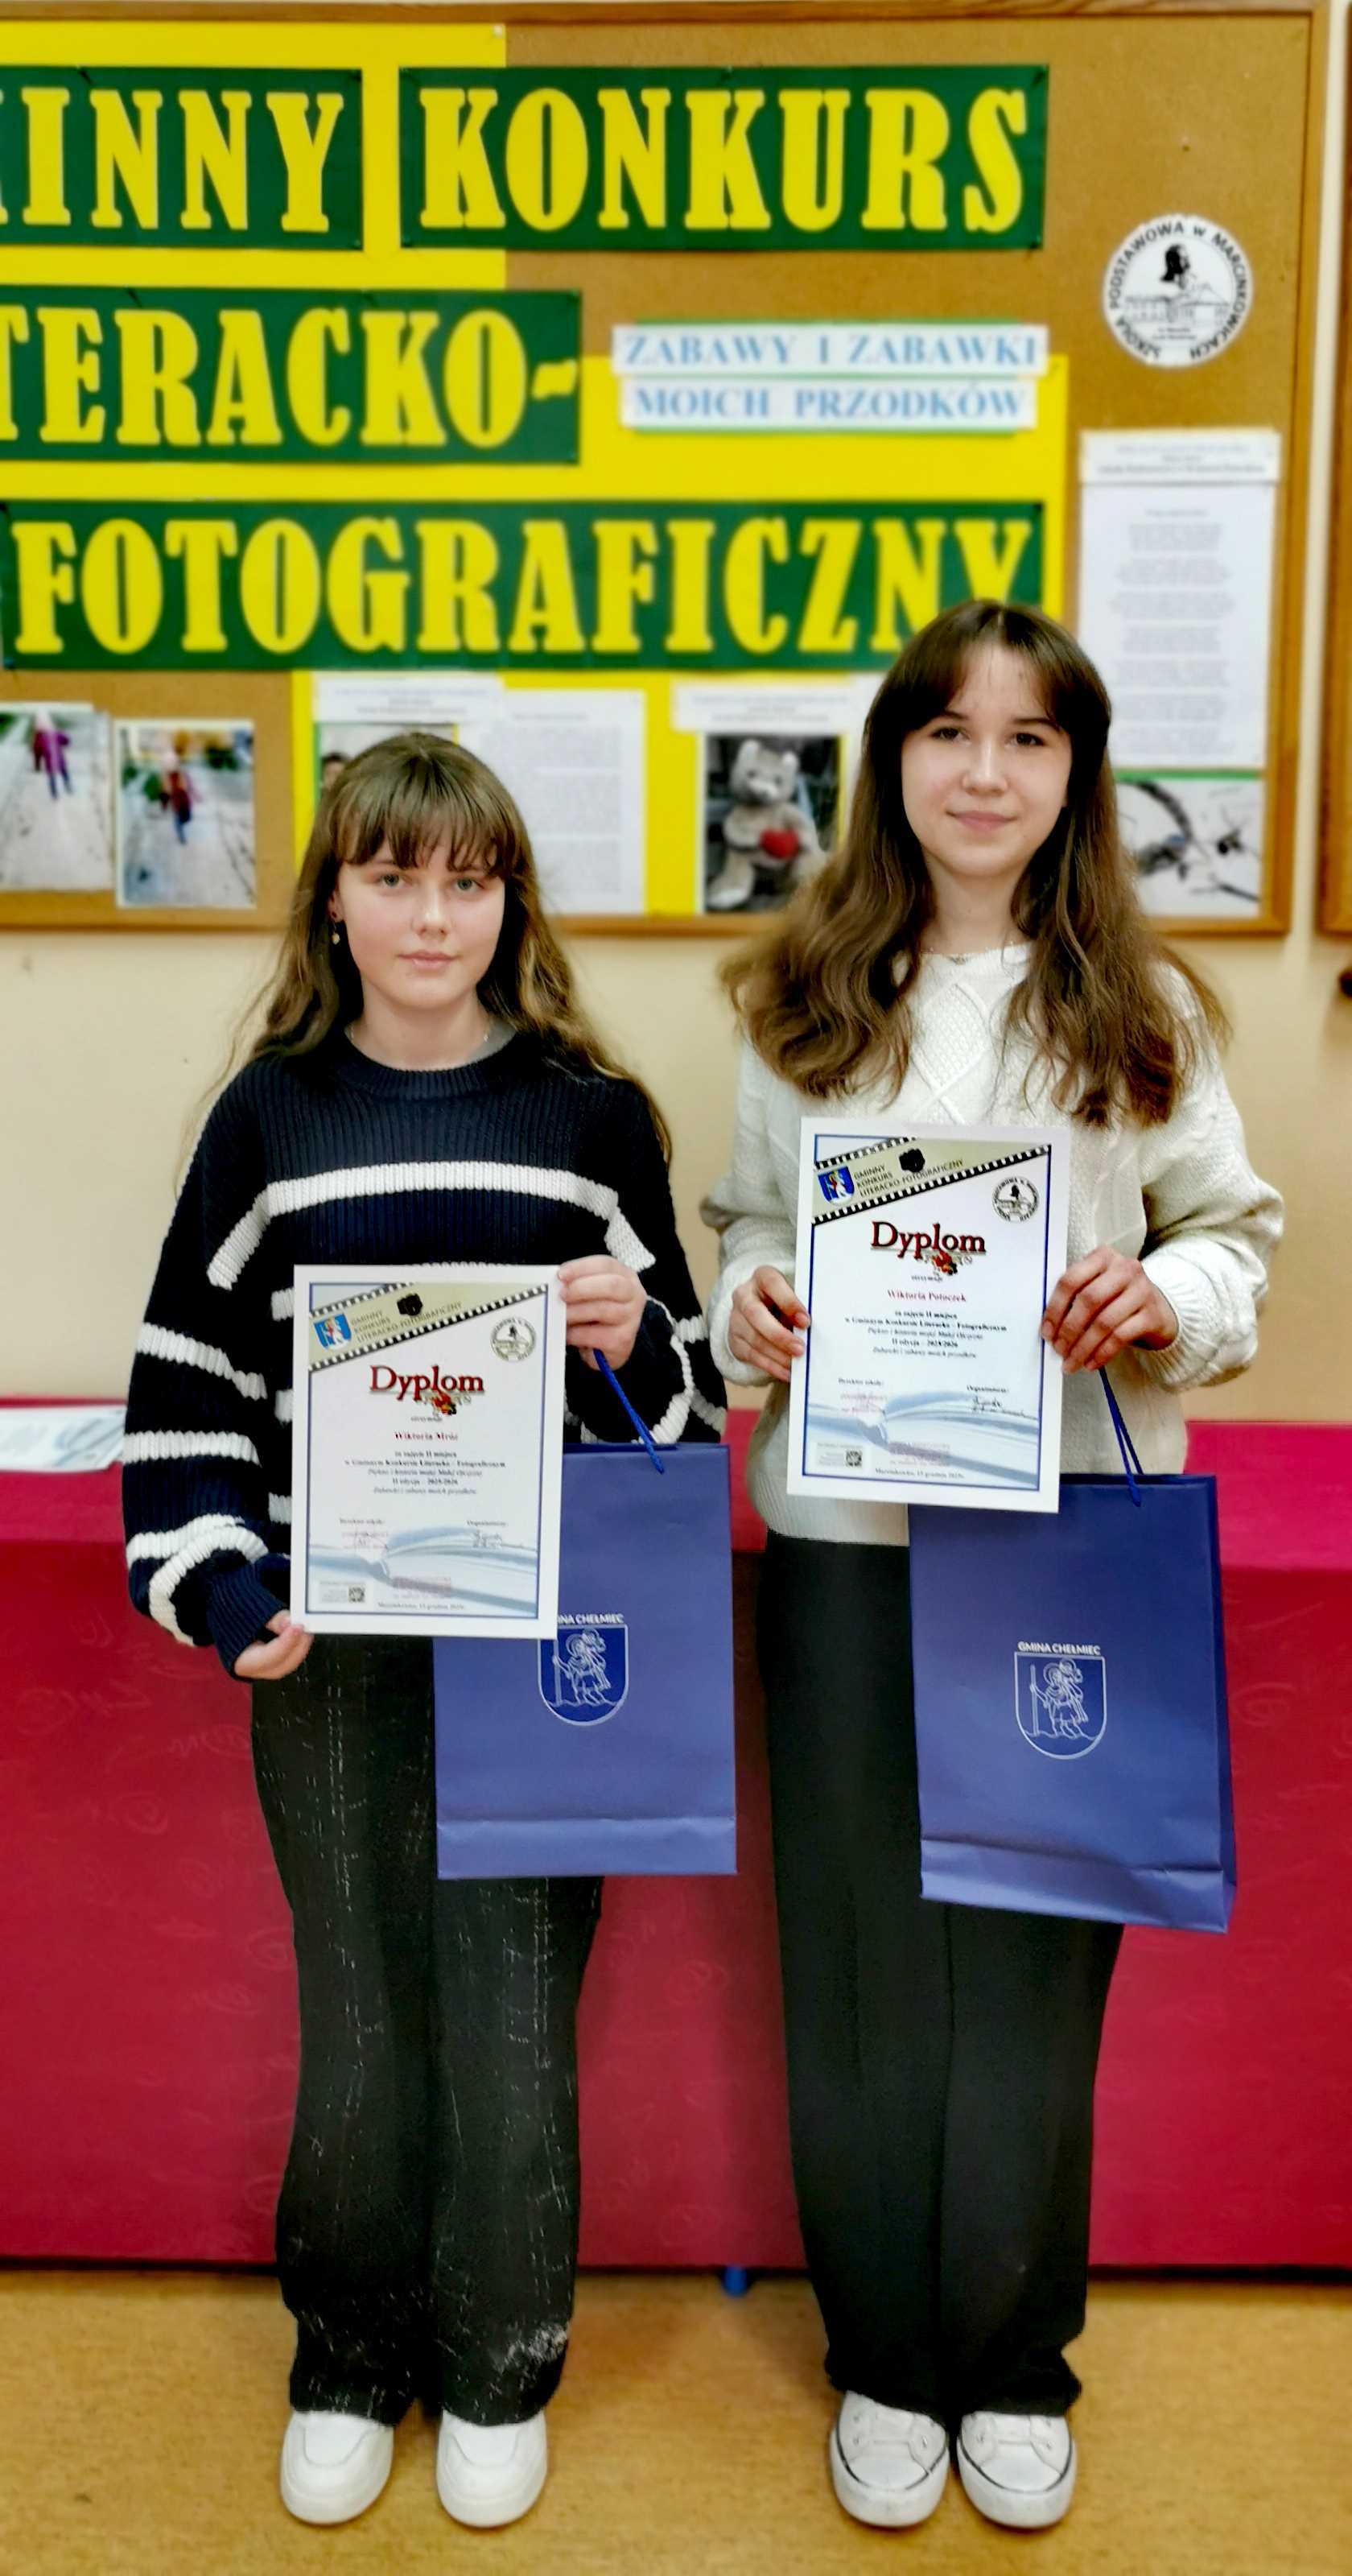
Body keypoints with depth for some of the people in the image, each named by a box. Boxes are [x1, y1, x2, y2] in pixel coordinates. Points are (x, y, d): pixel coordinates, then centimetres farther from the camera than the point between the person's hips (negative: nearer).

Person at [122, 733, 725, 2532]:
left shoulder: (594, 1113, 2)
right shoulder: (272, 1116, 3)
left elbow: (685, 1386, 8)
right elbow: (186, 1384, 3)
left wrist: (634, 1340, -14)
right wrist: (225, 1591, -8)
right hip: (328, 1641, 1)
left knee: (516, 2020, 9)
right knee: (361, 2020, 12)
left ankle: (499, 2369, 32)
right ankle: (351, 2364, 35)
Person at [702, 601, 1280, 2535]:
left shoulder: (1142, 1010, 3)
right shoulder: (803, 1000, 6)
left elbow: (1238, 1227, 7)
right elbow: (748, 1219, 11)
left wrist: (1169, 1298, -14)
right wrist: (747, 1306, -10)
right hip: (845, 1522, 1)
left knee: (1034, 1961, 9)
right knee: (860, 1957, 10)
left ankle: (1014, 2370, 31)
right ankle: (887, 2362, 31)